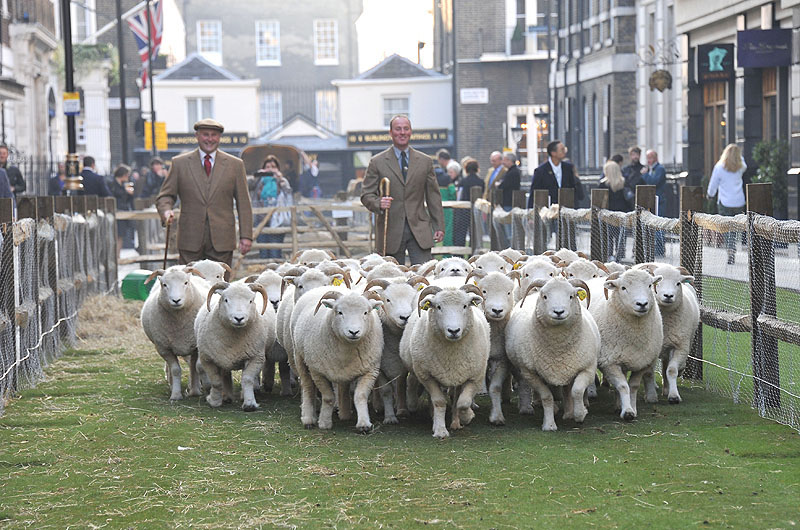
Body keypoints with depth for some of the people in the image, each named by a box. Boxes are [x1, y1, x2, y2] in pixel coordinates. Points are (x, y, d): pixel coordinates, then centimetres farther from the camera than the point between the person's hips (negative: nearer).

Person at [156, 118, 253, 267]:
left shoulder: (235, 164, 9)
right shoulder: (180, 163, 8)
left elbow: (243, 203, 8)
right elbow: (165, 196, 9)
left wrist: (246, 236, 1)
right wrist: (166, 211, -15)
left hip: (222, 241, 0)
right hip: (190, 240, 0)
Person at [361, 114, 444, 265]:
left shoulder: (425, 161, 12)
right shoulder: (377, 162, 5)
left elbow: (433, 196, 13)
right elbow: (366, 194, 4)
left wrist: (439, 226, 7)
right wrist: (378, 203, -19)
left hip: (419, 230, 1)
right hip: (391, 232, -1)